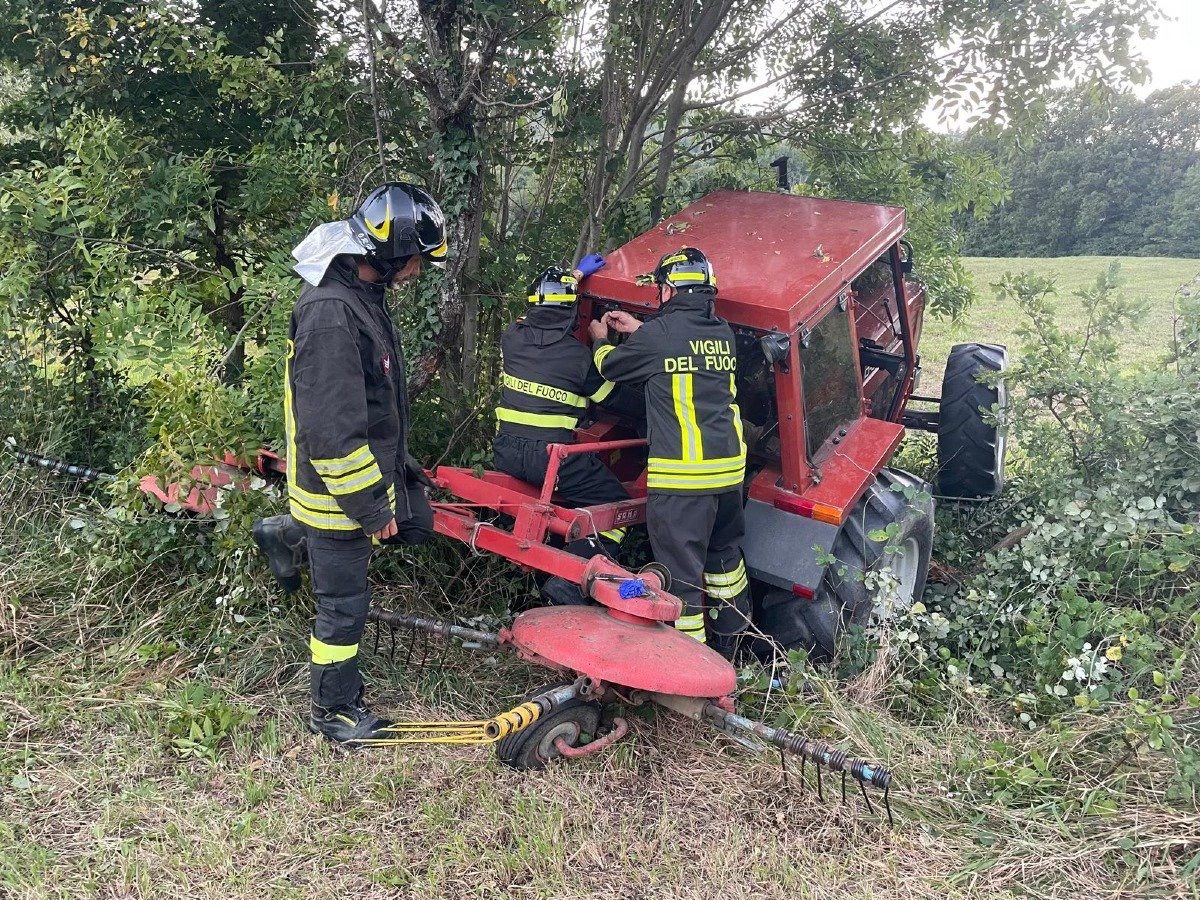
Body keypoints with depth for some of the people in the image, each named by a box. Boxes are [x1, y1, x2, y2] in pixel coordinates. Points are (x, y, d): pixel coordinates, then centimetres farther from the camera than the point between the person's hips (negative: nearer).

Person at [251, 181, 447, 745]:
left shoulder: (361, 293, 4)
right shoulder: (330, 316, -29)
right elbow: (333, 433, -29)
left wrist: (395, 470, 22)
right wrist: (371, 506, -20)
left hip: (374, 468, 9)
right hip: (338, 487, -9)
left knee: (417, 524, 25)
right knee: (344, 606, 5)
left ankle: (288, 536, 34)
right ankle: (332, 711, 28)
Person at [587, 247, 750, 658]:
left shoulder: (658, 333, -10)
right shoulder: (722, 333, 9)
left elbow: (610, 366, 7)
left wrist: (600, 339, 29)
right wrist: (638, 329, 34)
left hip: (681, 474, -8)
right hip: (729, 467, 8)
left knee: (681, 571, 0)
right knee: (724, 554, 24)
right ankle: (729, 641, 40)